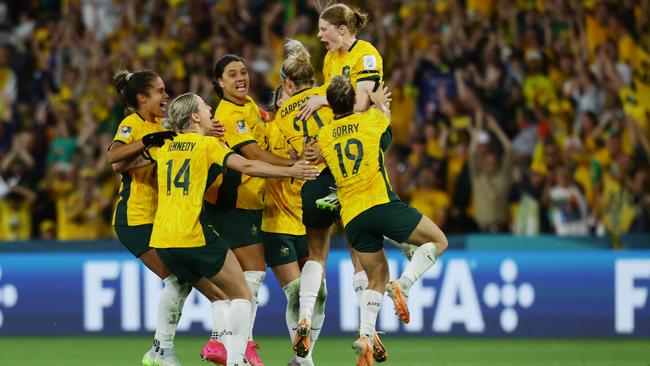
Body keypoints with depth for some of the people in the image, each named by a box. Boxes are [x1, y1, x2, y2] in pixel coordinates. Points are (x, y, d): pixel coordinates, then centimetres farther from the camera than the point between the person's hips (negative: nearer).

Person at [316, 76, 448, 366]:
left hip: (351, 217, 4)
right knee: (438, 242, 10)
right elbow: (385, 114, 28)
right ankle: (403, 285, -14)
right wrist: (379, 103, 50)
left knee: (377, 279, 15)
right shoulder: (370, 120, 3)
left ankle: (365, 336, -5)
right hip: (381, 204, -4)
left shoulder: (323, 136, 10)